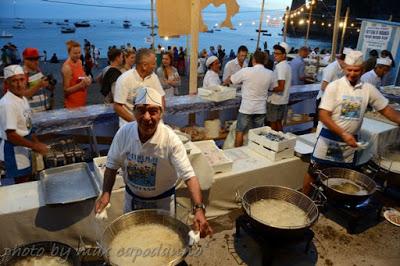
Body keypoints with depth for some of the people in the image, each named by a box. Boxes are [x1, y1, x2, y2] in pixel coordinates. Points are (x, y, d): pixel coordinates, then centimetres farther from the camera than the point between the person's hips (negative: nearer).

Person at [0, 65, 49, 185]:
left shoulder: (23, 99, 3)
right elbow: (11, 135, -26)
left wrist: (37, 142, 9)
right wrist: (35, 146, -21)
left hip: (23, 147, 9)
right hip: (14, 149, -9)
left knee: (27, 177, 23)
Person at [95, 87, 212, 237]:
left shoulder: (170, 140, -30)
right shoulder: (124, 133, -20)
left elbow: (189, 176, -32)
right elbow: (112, 165, -6)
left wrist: (198, 209, -43)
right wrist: (106, 193, -18)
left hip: (163, 199, -2)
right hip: (132, 197, 3)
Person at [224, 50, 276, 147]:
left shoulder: (246, 71, -14)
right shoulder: (270, 74, -3)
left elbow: (230, 80, -1)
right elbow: (273, 87, 13)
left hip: (246, 108, -3)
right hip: (261, 109, 4)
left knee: (240, 132, 11)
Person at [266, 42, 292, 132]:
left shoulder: (280, 67, -19)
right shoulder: (287, 65, 10)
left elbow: (280, 87, -25)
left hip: (275, 100, -9)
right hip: (283, 100, 9)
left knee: (273, 123, 2)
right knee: (278, 122, 16)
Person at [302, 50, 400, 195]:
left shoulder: (369, 89, -1)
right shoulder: (334, 86, -12)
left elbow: (386, 109, 7)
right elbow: (323, 115, -17)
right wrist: (343, 134, -27)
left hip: (350, 141, 4)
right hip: (329, 139, -3)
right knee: (313, 172, 5)